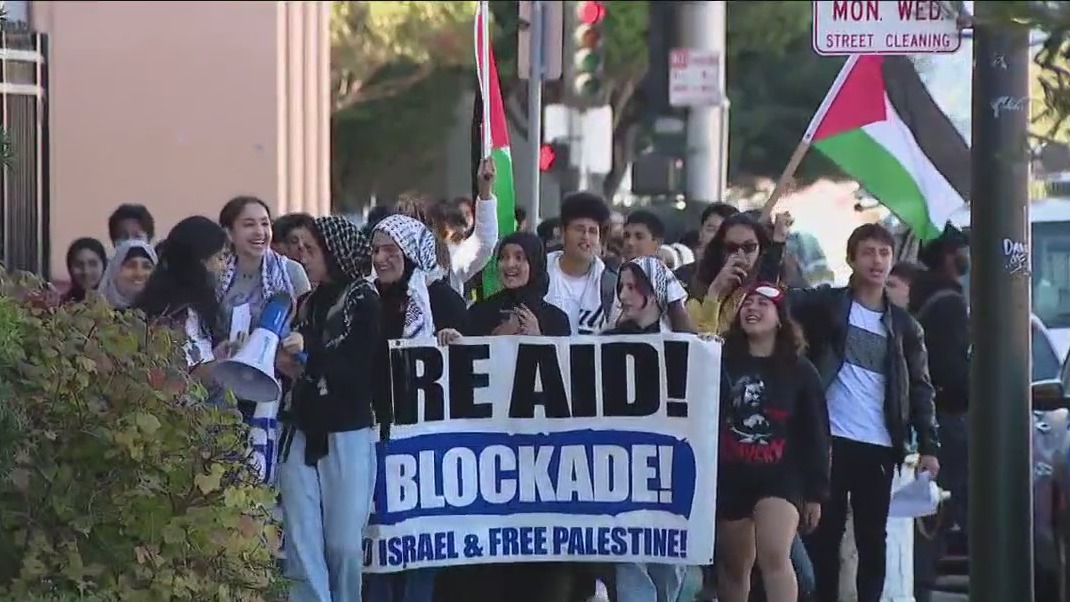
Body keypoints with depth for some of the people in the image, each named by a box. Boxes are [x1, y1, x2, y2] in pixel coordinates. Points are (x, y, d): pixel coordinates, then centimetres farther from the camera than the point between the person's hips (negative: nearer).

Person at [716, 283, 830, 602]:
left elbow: (815, 435, 4)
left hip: (780, 476, -2)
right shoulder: (722, 364, 3)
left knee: (775, 557, -21)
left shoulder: (799, 371, 3)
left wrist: (815, 492, 0)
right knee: (734, 566, 13)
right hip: (729, 477, 2)